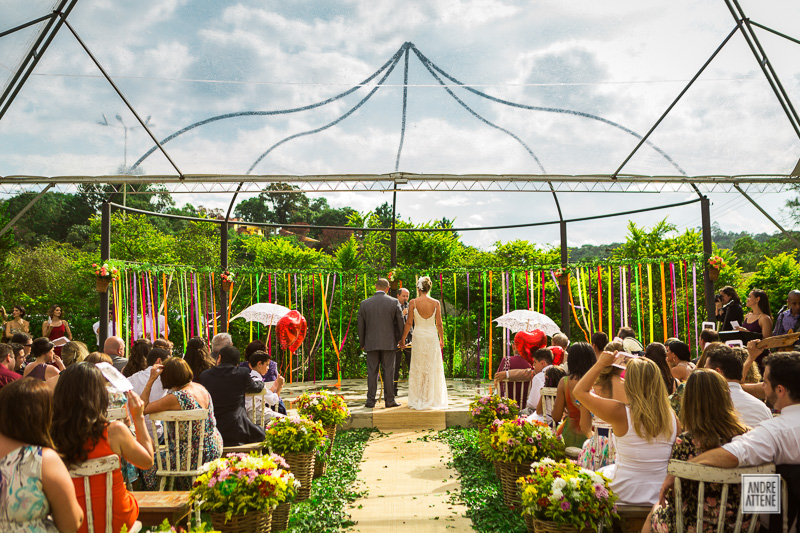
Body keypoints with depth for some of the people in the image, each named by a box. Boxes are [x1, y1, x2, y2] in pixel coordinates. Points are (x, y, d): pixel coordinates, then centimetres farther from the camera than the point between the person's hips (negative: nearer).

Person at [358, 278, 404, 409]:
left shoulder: (364, 304, 2)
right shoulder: (394, 302, -3)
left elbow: (360, 326, 6)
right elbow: (400, 323, 0)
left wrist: (362, 344, 16)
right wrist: (400, 340, 13)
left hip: (371, 343, 1)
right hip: (389, 343, -1)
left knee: (372, 372, 6)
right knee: (388, 372, 4)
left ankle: (370, 401, 7)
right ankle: (389, 400, 7)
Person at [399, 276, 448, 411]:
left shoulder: (413, 302, -7)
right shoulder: (436, 303, -2)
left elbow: (409, 323, -6)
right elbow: (439, 324, 1)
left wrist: (403, 339, 4)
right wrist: (442, 339, 14)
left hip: (418, 337, -1)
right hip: (432, 336, 1)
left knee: (418, 369, 8)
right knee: (432, 369, 10)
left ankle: (417, 401, 12)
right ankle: (432, 400, 15)